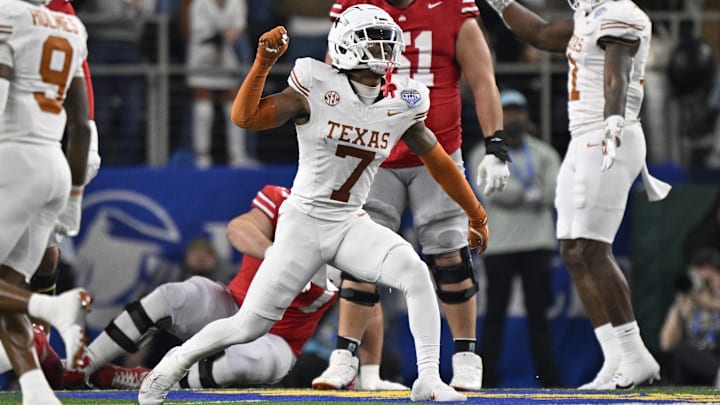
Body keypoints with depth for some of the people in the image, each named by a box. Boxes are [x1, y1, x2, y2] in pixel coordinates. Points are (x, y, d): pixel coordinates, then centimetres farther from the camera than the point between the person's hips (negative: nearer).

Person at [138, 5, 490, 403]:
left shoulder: (401, 105, -1)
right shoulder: (318, 91, -13)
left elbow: (440, 162, 12)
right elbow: (245, 117, -16)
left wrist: (477, 216, 20)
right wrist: (263, 63, -27)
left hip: (351, 224, 3)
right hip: (304, 221, -3)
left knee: (415, 272, -25)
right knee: (250, 325, -2)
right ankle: (173, 364, 23)